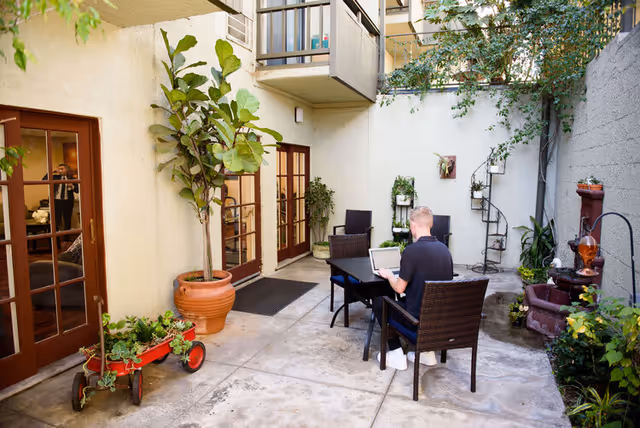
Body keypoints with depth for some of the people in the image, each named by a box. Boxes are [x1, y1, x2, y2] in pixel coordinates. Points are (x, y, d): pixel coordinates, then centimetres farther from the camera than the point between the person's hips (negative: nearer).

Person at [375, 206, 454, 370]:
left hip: (419, 318, -7)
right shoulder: (444, 249, 1)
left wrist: (389, 275, 7)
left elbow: (399, 288, -15)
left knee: (379, 301, 16)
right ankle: (427, 351, 26)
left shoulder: (412, 250, -20)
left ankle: (396, 354, 15)